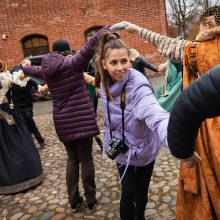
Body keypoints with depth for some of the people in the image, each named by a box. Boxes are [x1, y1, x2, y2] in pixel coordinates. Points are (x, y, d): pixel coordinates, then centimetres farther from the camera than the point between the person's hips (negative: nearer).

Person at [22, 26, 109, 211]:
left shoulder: (45, 69, 7)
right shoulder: (73, 63, -9)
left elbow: (33, 69, 29)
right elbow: (90, 46, -18)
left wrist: (24, 68, 52)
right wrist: (109, 28, -15)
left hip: (62, 120, 5)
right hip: (82, 118, -5)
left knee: (72, 158, 17)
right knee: (86, 158, 6)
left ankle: (74, 200, 24)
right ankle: (90, 199, 18)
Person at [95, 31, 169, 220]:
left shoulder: (138, 85, -29)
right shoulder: (107, 83, -9)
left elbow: (155, 114, -48)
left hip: (144, 149, -3)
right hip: (122, 150, 3)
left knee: (141, 191, 16)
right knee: (129, 193, 4)